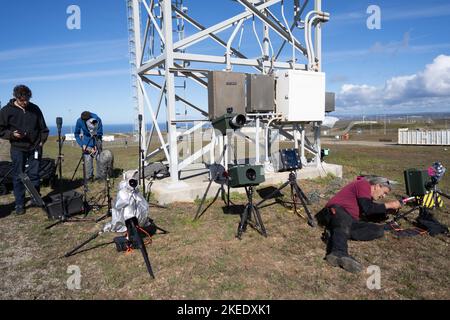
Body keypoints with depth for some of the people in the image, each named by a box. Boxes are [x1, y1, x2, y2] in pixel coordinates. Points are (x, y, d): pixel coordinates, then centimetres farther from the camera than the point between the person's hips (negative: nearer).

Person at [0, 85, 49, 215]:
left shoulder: (35, 109, 5)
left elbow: (43, 128, 12)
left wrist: (42, 141, 2)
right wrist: (12, 134, -16)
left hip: (35, 147, 1)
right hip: (18, 148, -1)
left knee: (34, 175, 5)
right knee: (18, 176, 3)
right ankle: (19, 204, 11)